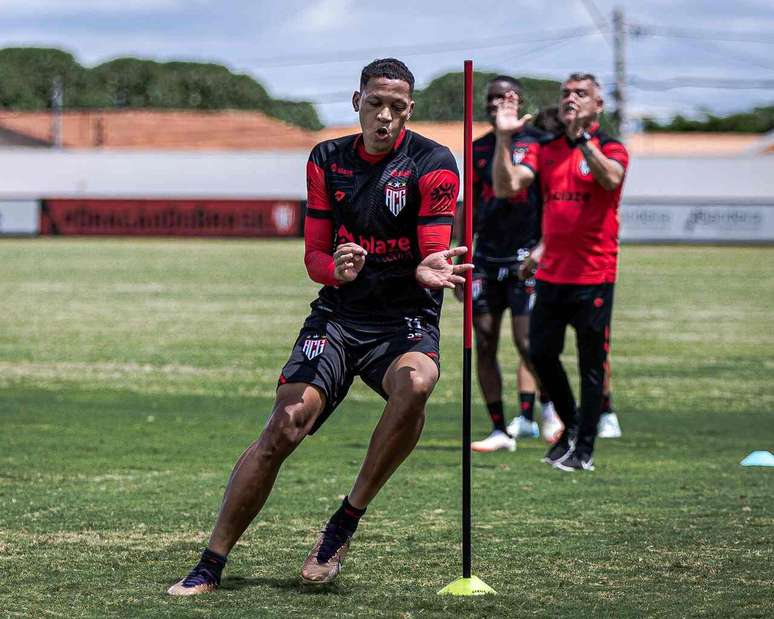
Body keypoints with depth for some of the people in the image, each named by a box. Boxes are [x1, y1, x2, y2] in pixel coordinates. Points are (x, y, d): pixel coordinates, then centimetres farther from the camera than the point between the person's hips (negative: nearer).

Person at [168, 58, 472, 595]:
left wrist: (431, 271, -35)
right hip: (337, 314, 2)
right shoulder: (327, 160, 7)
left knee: (414, 384, -36)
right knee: (285, 427, -15)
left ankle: (347, 519, -18)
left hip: (407, 319, -2)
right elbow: (314, 255, 5)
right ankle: (210, 565, -7)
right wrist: (336, 269, -19)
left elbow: (432, 257, -10)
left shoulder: (433, 164, -5)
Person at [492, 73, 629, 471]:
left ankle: (584, 451, 9)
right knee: (541, 355, 10)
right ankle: (571, 426, 31)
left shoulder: (610, 148, -4)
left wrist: (582, 137, -38)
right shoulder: (545, 150, 8)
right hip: (550, 274, 5)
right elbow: (506, 187, -5)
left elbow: (611, 178, -28)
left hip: (593, 277, -5)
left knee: (591, 367, 1)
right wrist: (503, 139, -16)